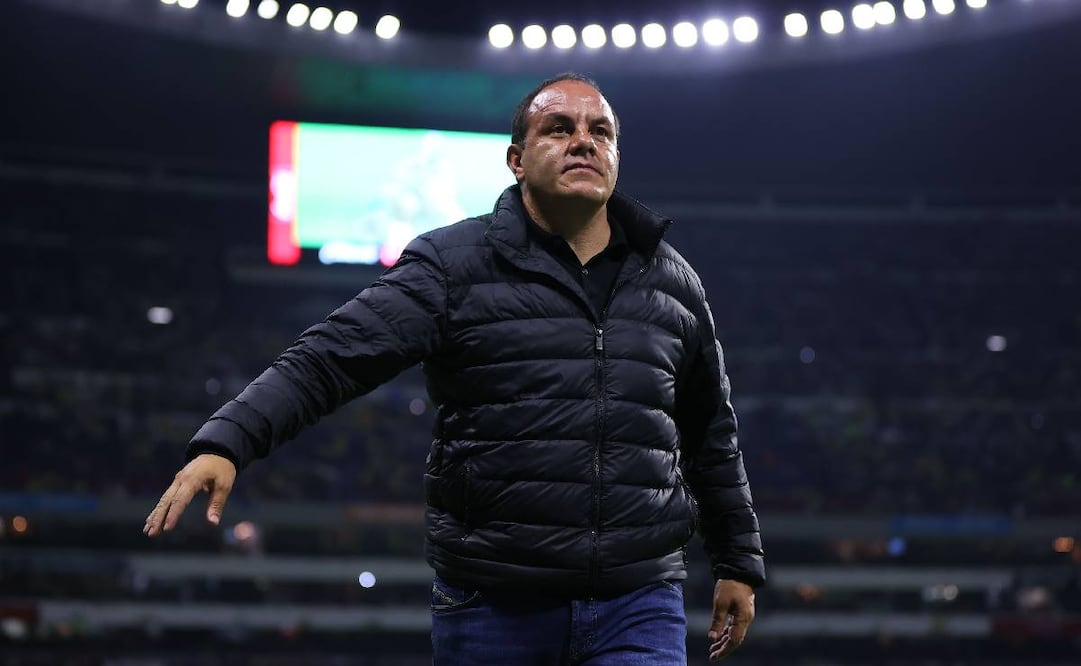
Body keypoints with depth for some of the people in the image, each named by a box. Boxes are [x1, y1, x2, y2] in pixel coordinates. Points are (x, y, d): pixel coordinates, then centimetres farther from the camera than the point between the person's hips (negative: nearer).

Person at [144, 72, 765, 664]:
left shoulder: (675, 283, 11)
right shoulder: (455, 264, -2)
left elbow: (712, 436, 21)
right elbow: (333, 355, -12)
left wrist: (740, 563, 25)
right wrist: (226, 440, -27)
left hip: (639, 609, 2)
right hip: (492, 606, -2)